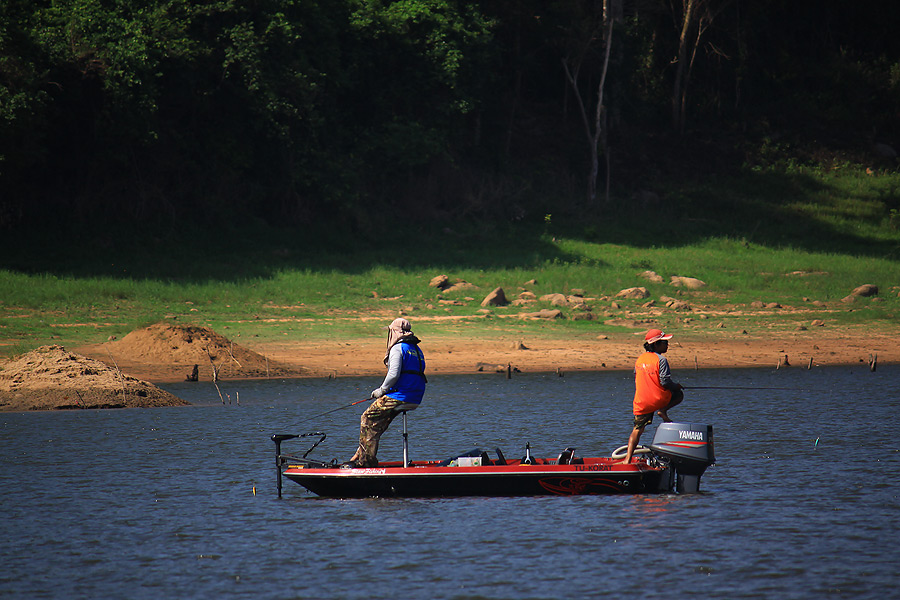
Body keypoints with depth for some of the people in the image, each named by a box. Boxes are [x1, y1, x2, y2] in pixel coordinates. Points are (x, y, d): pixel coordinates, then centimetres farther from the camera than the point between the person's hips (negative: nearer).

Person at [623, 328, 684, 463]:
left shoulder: (640, 359, 11)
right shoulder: (661, 360, -11)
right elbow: (665, 381, -16)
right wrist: (677, 386, 4)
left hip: (641, 402, 5)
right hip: (658, 399, -5)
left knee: (637, 430, 10)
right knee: (679, 394, 23)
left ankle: (628, 458, -3)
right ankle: (663, 411, -1)